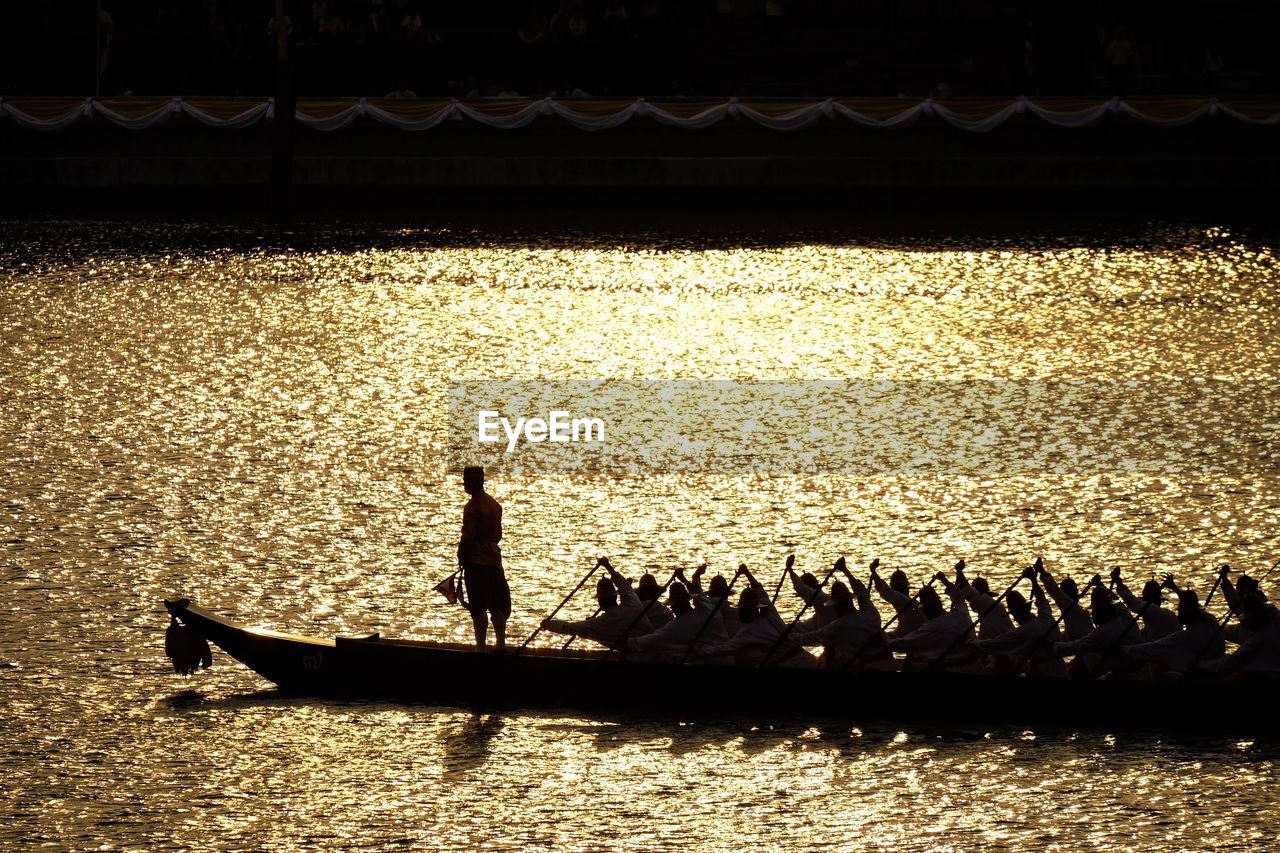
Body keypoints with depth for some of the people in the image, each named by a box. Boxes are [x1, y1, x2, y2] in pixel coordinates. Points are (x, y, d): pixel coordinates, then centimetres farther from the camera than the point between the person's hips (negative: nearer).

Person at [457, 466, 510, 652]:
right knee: (498, 605, 15)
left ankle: (481, 647, -6)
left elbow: (467, 537, -17)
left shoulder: (472, 506, -15)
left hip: (476, 562, -8)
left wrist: (462, 560, -6)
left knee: (478, 608, -5)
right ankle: (500, 644, 22)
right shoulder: (494, 504, 11)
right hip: (494, 560, 8)